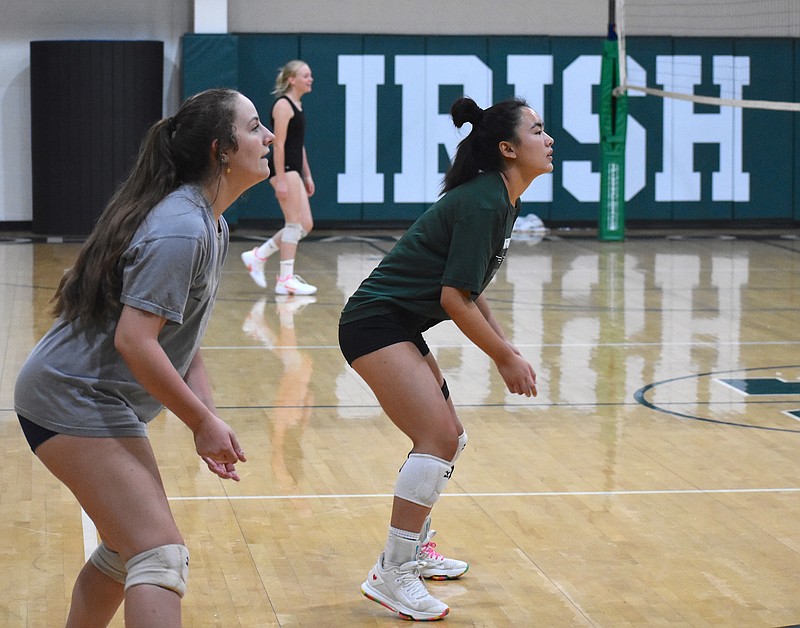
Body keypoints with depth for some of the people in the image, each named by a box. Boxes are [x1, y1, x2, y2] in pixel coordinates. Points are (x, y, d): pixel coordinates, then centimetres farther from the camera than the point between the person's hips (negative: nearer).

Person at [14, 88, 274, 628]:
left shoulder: (211, 225, 11)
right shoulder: (180, 229, -21)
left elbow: (182, 336, 13)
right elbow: (134, 341, -26)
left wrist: (207, 418, 1)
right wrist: (203, 421, -17)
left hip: (104, 402, 11)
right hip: (75, 400, -11)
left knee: (127, 551, 21)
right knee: (162, 556, -17)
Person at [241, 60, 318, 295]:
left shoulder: (297, 106, 17)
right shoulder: (283, 105, -11)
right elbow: (278, 144, -17)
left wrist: (307, 175, 20)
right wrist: (280, 179, -21)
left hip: (294, 170, 10)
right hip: (283, 169, -10)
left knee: (305, 225, 7)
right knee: (294, 223, -8)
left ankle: (257, 256, 16)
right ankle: (285, 280, -2)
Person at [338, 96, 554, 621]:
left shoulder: (503, 202, 10)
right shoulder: (482, 204, -21)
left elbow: (473, 289, 18)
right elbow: (455, 298, -21)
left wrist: (506, 348, 8)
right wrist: (505, 358, -13)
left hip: (403, 328, 10)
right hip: (375, 323, -10)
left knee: (448, 438, 17)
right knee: (439, 437, -17)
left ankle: (414, 548, 34)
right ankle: (391, 575, -12)